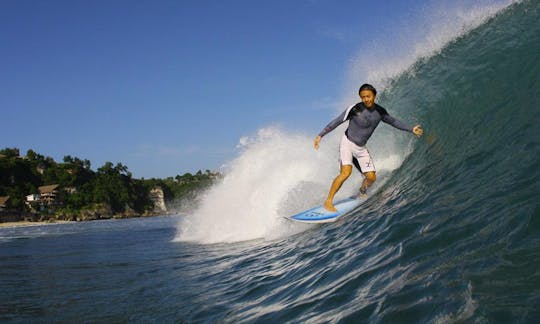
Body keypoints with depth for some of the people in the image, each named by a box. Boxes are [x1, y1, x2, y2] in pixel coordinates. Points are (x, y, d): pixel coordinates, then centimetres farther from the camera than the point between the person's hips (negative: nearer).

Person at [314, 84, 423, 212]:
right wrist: (320, 135, -14)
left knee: (371, 177, 1)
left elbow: (393, 121, 16)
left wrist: (411, 129, 15)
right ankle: (328, 201, -17)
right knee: (346, 172, -25)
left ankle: (362, 193, 35)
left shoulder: (380, 112, -2)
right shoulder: (355, 109, -17)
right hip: (347, 143, -5)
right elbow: (337, 121, -12)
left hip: (361, 148, 5)